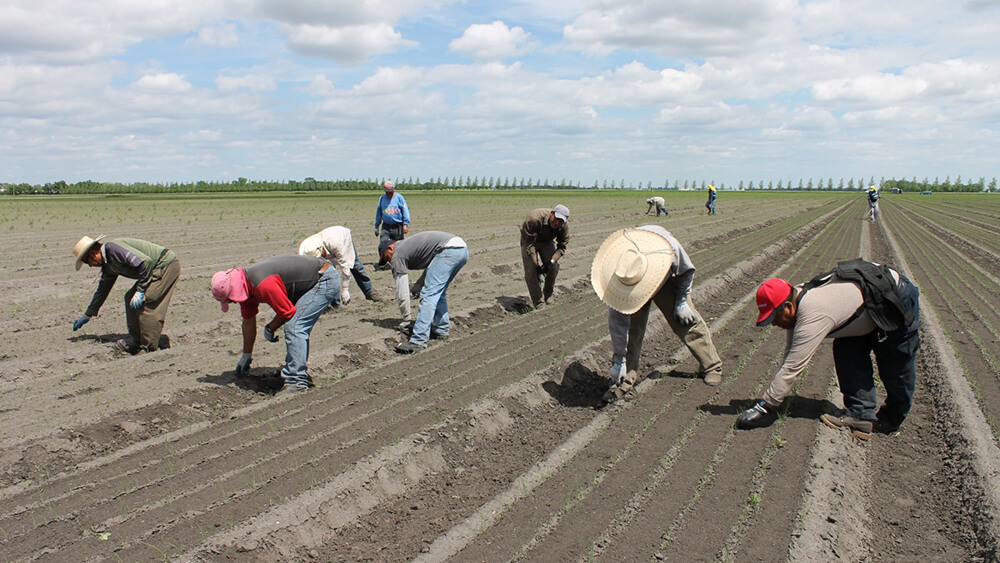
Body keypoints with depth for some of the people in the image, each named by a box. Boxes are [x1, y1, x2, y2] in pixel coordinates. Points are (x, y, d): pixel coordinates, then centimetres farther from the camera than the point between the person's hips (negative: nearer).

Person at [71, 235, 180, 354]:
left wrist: (140, 291, -22)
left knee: (144, 303, -14)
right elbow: (102, 290, 28)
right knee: (130, 298, 9)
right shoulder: (108, 266, 14)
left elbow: (145, 262, -27)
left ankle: (149, 348, -7)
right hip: (157, 269, 10)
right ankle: (135, 341, 13)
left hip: (167, 264, -10)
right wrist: (88, 315, 34)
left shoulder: (113, 248, -18)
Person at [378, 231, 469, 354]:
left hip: (449, 250, -10)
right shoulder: (408, 245, 34)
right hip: (463, 248, 10)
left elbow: (402, 292, 7)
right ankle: (442, 329, 28)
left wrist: (406, 321, 15)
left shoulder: (397, 255, 7)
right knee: (438, 292, 23)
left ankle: (418, 341, -15)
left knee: (428, 295, -10)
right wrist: (417, 286, 28)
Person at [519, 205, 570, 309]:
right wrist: (536, 264, -34)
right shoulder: (534, 219, -39)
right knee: (531, 270, -17)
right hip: (529, 240, -3)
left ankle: (548, 296, 10)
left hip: (547, 241, 4)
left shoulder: (564, 227, -24)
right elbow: (529, 243, -32)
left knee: (554, 267, -13)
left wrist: (552, 261, -30)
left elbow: (561, 247, -14)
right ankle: (538, 302, -10)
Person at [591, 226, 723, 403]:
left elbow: (687, 270, -15)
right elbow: (618, 320, -32)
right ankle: (624, 380, -5)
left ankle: (711, 367, 19)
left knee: (686, 320, 0)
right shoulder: (616, 274, -40)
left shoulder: (669, 247, -43)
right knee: (630, 327, -16)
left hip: (667, 279, 1)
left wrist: (681, 301, -12)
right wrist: (619, 359, -29)